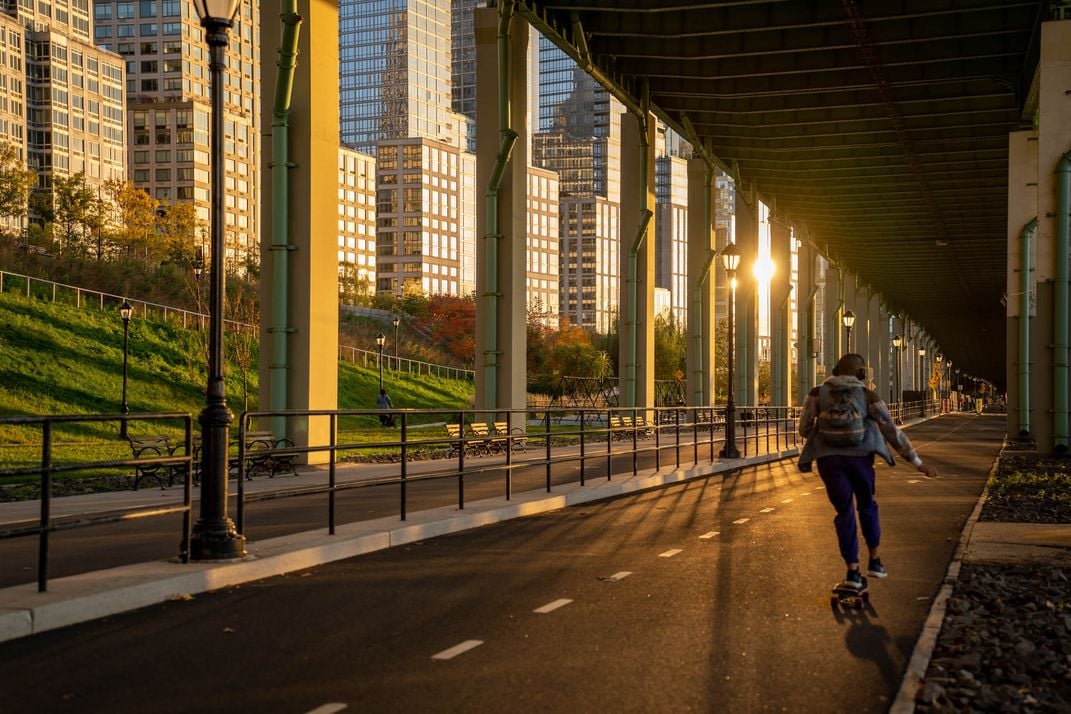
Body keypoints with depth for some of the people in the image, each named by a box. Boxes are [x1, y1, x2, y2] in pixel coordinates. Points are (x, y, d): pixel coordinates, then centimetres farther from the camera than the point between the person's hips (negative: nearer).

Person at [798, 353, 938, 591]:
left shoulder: (818, 392, 5)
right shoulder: (867, 396, 2)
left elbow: (804, 428, 4)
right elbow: (893, 432, 1)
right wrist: (918, 463, 6)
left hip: (828, 458, 0)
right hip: (859, 456, 0)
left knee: (845, 512, 9)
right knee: (867, 506, 24)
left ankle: (853, 572, 2)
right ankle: (875, 562, 24)